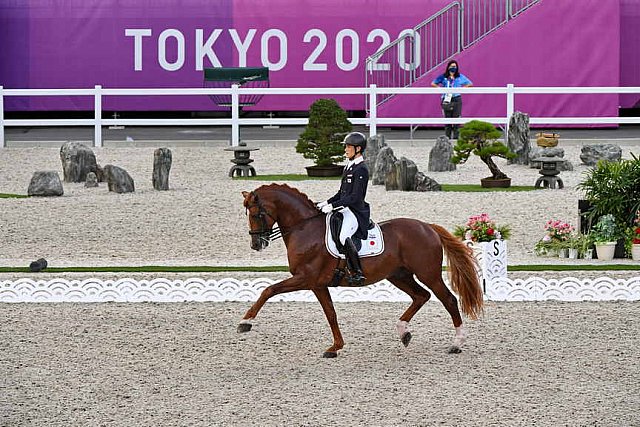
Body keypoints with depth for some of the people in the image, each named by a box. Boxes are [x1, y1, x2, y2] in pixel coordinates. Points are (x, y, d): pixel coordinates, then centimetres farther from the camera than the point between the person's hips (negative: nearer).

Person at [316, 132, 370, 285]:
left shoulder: (361, 169, -12)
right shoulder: (348, 167, 17)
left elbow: (355, 196, -18)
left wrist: (333, 205, -19)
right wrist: (327, 202, 12)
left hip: (355, 212, -11)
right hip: (345, 210, 11)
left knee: (343, 236, -33)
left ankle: (357, 273, -30)